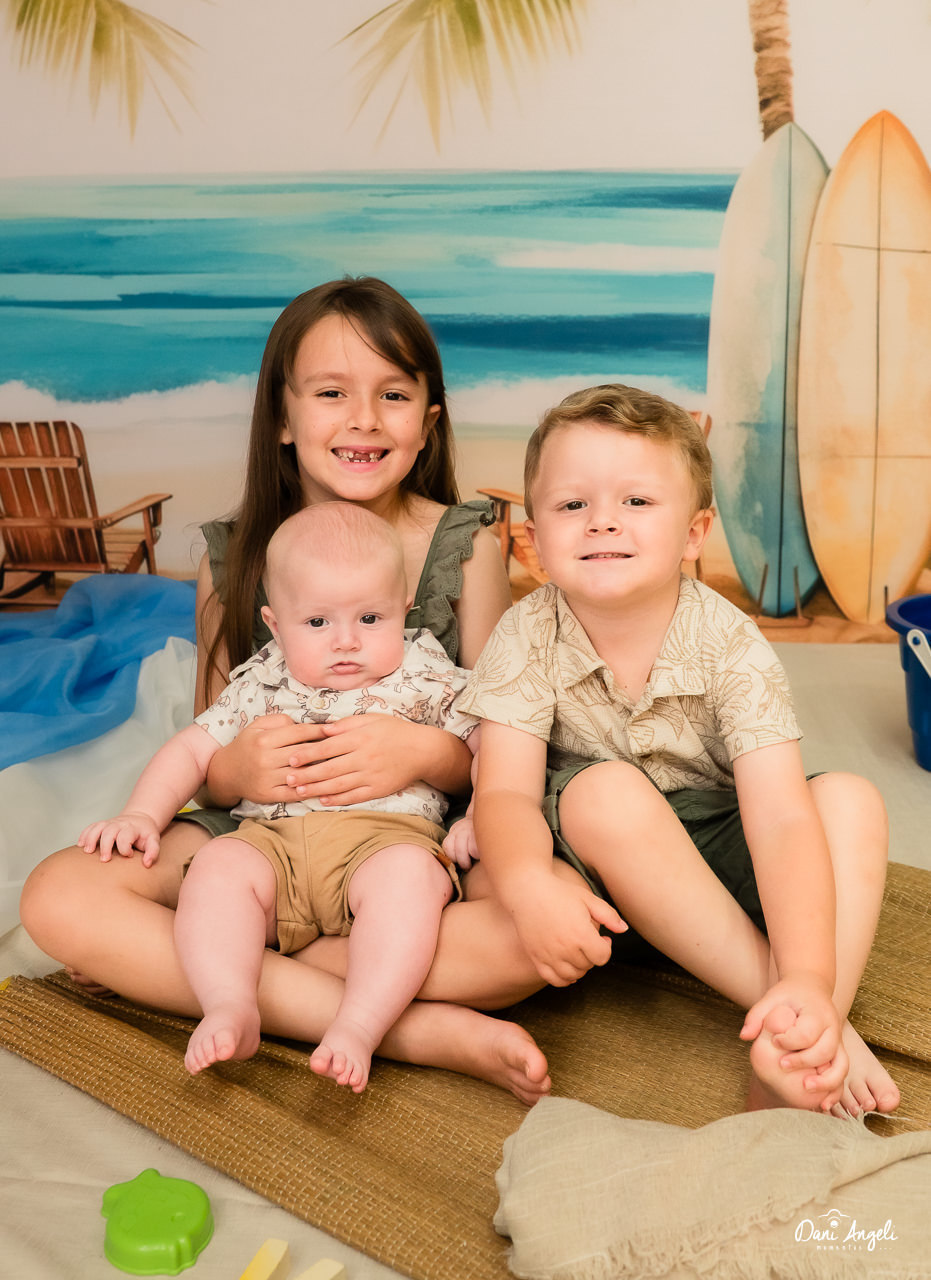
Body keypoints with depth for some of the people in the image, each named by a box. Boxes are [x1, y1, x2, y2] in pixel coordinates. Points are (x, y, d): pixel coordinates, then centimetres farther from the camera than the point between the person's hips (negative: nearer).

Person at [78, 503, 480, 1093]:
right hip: (274, 839, 3)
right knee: (217, 865, -26)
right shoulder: (262, 683, 17)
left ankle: (358, 1026, -38)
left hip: (388, 833, -2)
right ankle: (232, 1007, -30)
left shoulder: (426, 673, 11)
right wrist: (143, 815, 5)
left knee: (408, 875, -35)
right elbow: (193, 749, 19)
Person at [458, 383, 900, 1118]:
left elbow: (779, 816, -28)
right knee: (605, 792, -33)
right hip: (597, 866, -1)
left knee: (853, 801, -23)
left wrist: (809, 980, -42)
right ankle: (772, 1001, -28)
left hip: (716, 855, 1)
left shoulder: (729, 645, -20)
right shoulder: (527, 641, -17)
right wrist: (528, 884, -47)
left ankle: (801, 1043, -32)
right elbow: (506, 793, -23)